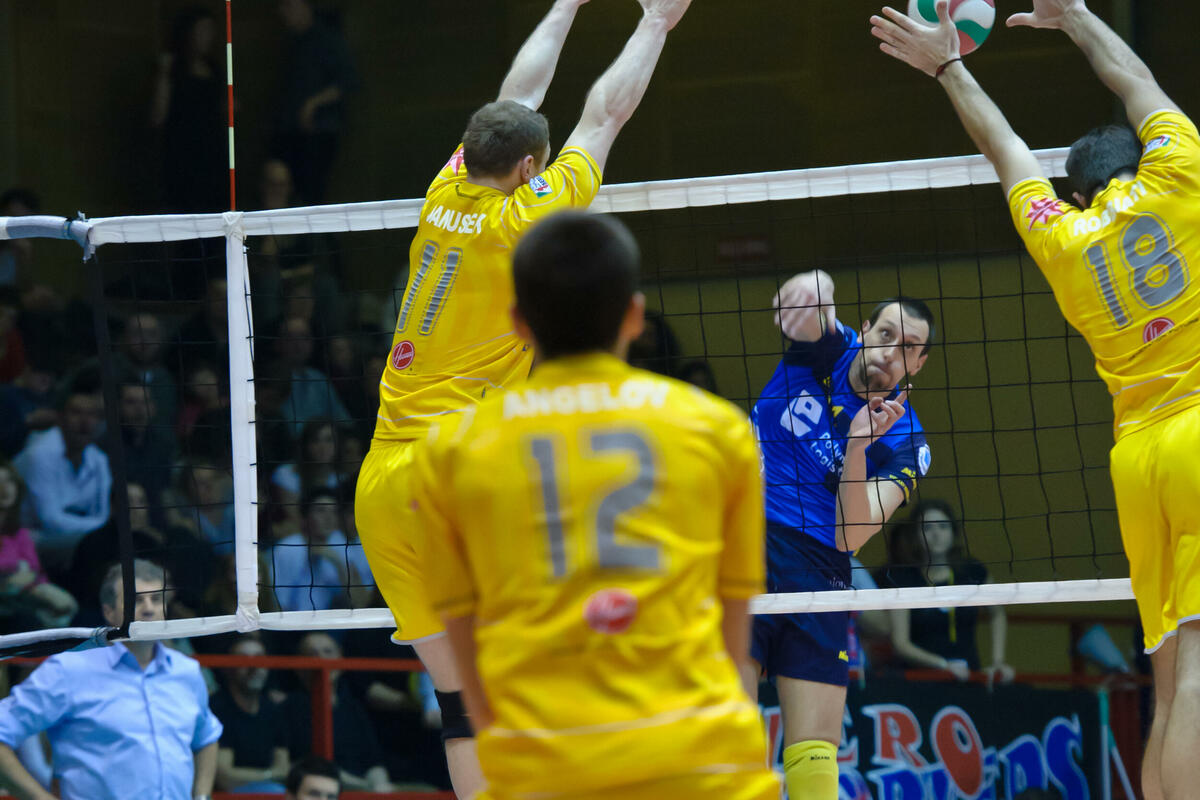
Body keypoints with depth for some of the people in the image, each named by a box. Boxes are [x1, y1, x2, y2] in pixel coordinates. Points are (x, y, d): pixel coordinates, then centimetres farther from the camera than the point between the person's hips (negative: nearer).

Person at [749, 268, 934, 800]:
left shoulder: (905, 443, 3)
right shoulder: (826, 347, 4)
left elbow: (849, 536, -9)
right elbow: (810, 292, -21)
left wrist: (857, 445, -22)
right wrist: (811, 291, -46)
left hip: (818, 570, 2)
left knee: (815, 753, -3)